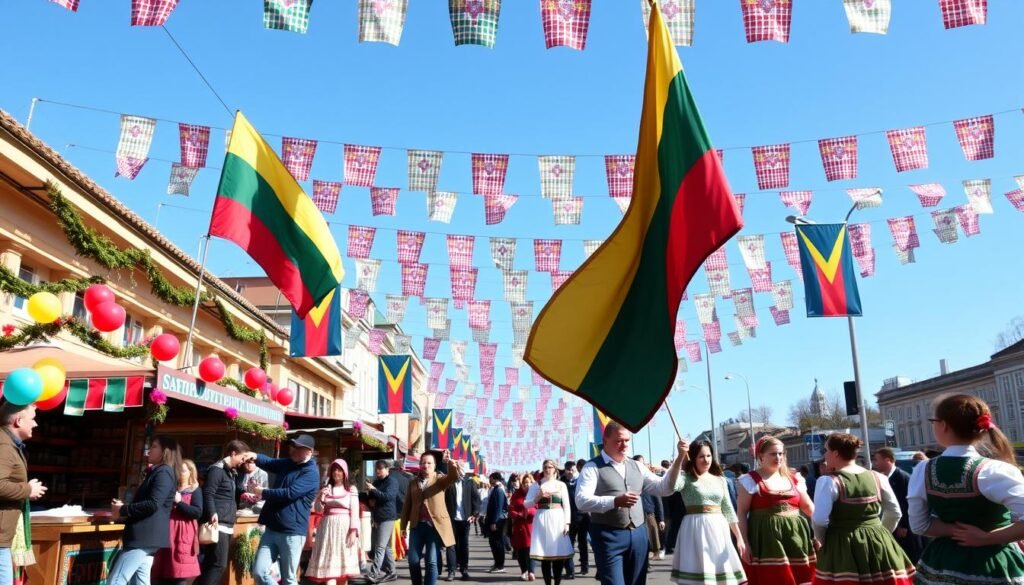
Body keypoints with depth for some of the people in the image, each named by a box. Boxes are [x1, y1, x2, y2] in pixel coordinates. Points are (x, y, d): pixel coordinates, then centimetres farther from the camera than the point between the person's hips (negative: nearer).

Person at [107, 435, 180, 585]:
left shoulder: (164, 472, -10)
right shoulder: (155, 472, 22)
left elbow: (153, 504, -21)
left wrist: (123, 510, -11)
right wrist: (123, 508, 8)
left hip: (145, 537, -10)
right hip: (146, 537, 10)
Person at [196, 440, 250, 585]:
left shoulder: (231, 472, 20)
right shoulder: (217, 469, -9)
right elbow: (208, 494, -18)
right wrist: (212, 514, -26)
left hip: (227, 526, 10)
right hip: (217, 524, -10)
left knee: (216, 563, 11)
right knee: (219, 564, -11)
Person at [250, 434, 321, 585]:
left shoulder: (311, 473, -12)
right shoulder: (286, 463, 13)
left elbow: (290, 493, -21)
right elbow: (268, 462, 6)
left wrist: (263, 493, -12)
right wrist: (255, 456, -15)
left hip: (292, 532, -7)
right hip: (272, 529, 7)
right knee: (258, 572, 2)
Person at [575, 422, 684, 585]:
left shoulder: (636, 467, 15)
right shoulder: (593, 467, -4)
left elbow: (664, 488, 10)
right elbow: (582, 501, -16)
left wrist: (679, 458, -1)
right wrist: (615, 501, -28)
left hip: (638, 534, 6)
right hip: (609, 536, -6)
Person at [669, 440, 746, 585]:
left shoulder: (720, 479, 12)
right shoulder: (686, 477, -3)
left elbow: (728, 509, 16)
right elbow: (672, 485, -26)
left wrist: (739, 537, 12)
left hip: (719, 529, 5)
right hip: (696, 529, -5)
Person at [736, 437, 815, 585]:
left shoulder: (794, 479, 14)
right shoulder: (750, 480, 0)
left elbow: (809, 507, 19)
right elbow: (742, 512, -3)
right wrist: (744, 542, -10)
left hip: (795, 537, 5)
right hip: (766, 538, -5)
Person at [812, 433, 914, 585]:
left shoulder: (828, 481, -12)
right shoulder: (878, 477, 4)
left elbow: (819, 520, -18)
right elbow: (894, 513, 11)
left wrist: (822, 541, 0)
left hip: (841, 545, -4)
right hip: (878, 543, 4)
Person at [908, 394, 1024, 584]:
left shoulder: (922, 472, -8)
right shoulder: (995, 471, -20)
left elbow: (919, 525, -1)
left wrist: (956, 530, -6)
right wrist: (987, 537, -17)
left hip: (942, 564, 3)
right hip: (995, 567, -3)